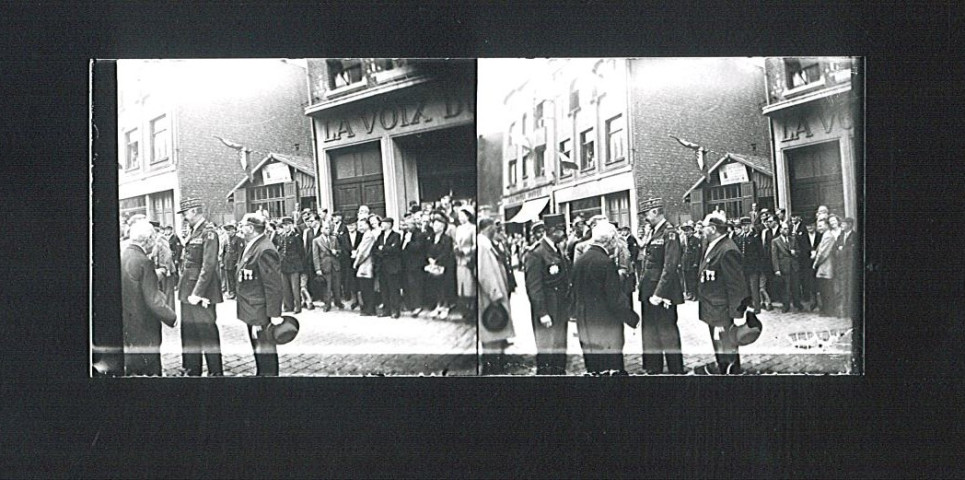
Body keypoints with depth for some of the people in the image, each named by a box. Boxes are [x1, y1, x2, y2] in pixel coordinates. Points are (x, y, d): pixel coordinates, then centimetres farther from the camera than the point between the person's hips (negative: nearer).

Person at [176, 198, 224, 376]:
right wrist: (184, 290, 12)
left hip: (201, 293, -9)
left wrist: (198, 293, -20)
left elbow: (208, 266, -18)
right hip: (187, 291, 9)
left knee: (207, 332, -3)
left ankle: (215, 373, 6)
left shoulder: (208, 233, -13)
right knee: (189, 332, 12)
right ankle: (192, 371, 21)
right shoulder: (193, 232, 14)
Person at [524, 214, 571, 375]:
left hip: (560, 313, 8)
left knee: (560, 350, 14)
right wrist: (542, 314, -20)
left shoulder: (559, 253, 13)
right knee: (546, 352, -2)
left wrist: (567, 308, 15)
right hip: (547, 315, -8)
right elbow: (534, 287, -18)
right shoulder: (537, 254, -15)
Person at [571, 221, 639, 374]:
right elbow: (615, 298, -17)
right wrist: (632, 318, -8)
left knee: (592, 366, 13)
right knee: (612, 366, -3)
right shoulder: (605, 262, -17)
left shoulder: (579, 260, 6)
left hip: (584, 323, 8)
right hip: (606, 323, -8)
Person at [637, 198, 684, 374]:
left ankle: (676, 371, 7)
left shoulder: (669, 233, -13)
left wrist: (659, 293, -21)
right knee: (650, 332, 14)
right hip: (649, 292, 9)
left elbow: (670, 267, -19)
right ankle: (653, 369, 24)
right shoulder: (653, 232, 14)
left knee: (667, 332, -2)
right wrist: (644, 286, 10)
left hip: (662, 293, -9)